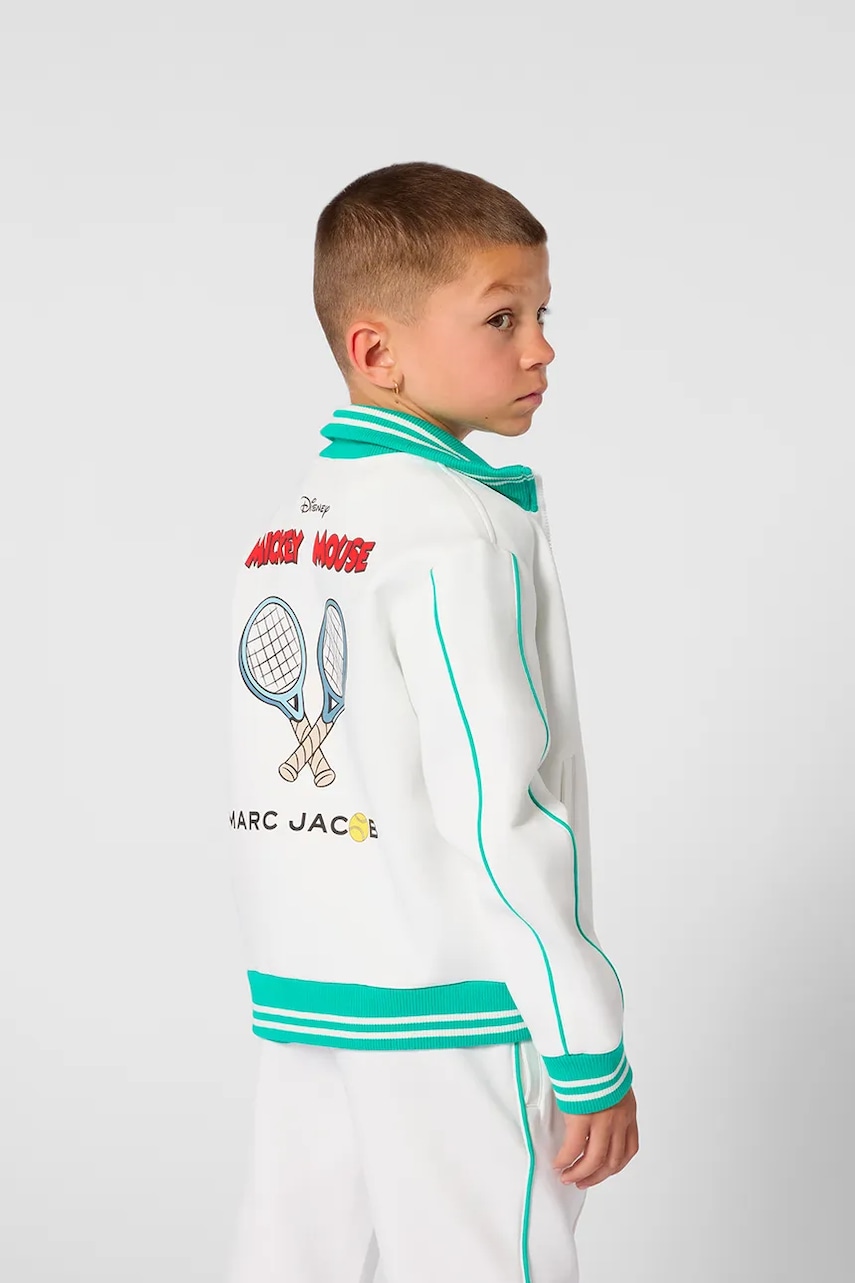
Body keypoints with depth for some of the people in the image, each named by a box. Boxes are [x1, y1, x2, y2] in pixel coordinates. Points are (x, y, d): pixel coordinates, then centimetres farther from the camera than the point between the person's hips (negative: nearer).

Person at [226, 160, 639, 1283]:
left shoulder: (280, 526, 10)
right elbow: (497, 805, -20)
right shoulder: (464, 528, -14)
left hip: (300, 993, 8)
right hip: (452, 1011, -8)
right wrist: (589, 1048, -16)